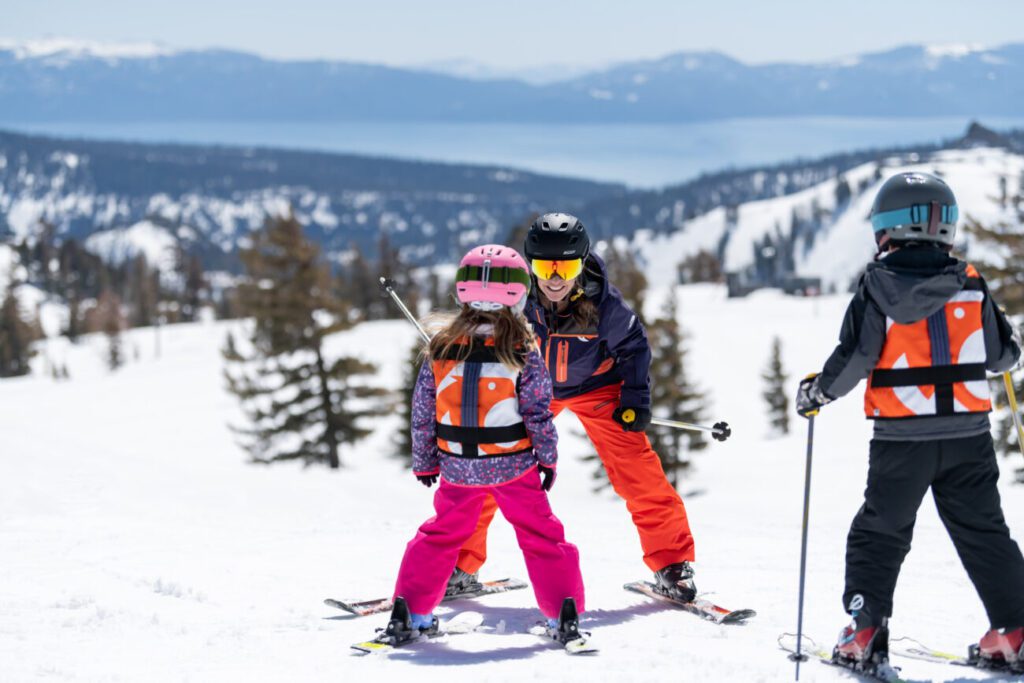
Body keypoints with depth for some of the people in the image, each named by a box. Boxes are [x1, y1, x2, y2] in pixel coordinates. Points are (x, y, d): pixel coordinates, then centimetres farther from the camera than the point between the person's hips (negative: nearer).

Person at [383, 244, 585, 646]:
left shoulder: (440, 350, -3)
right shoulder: (523, 353, -11)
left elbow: (422, 413, 2)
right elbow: (538, 414, -10)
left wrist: (424, 462, 13)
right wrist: (548, 458, 3)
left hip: (457, 469, 3)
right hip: (514, 467, -2)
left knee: (440, 536, 18)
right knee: (541, 536, 11)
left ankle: (410, 612, 16)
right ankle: (563, 611, 7)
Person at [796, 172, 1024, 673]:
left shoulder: (879, 286, -8)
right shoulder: (970, 284, 1)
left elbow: (855, 358, -12)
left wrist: (816, 392, 5)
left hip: (901, 438, -2)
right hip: (968, 435, 2)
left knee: (880, 533, 11)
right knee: (983, 533, 11)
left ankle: (866, 633, 5)